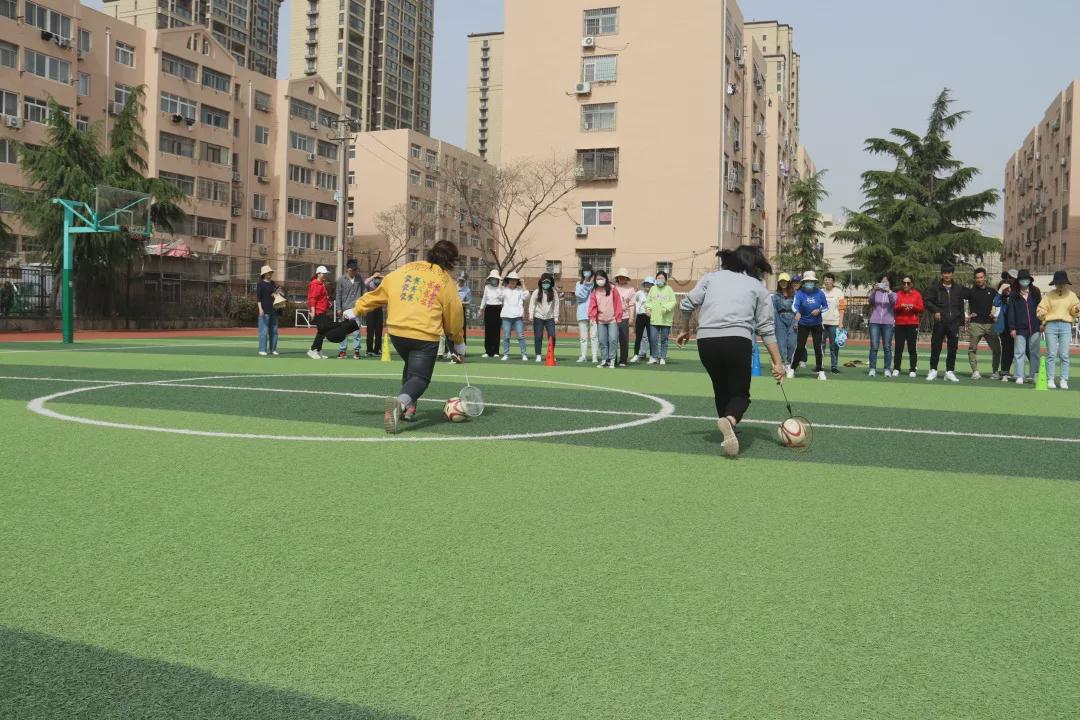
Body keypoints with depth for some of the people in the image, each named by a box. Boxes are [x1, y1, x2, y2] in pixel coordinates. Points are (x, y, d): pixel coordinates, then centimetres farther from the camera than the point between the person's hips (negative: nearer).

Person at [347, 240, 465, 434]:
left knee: (410, 366, 30)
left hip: (396, 331, 4)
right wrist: (459, 344, 25)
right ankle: (401, 401, -29)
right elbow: (453, 316, 11)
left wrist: (357, 310, 26)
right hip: (425, 336, -4)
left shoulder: (405, 269, 11)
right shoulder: (445, 281, 3)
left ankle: (407, 406, 22)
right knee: (420, 377, 2)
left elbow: (379, 292, 15)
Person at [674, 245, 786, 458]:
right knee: (740, 393, 6)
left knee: (721, 390, 22)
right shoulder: (758, 287, 14)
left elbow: (687, 304, 11)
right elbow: (767, 328, 9)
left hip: (706, 340, 3)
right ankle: (730, 420, -26)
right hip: (737, 340, -3)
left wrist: (685, 330, 27)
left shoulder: (712, 277, 18)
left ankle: (728, 432, 25)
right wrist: (777, 362, 9)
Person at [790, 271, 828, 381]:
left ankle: (820, 371, 11)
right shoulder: (800, 293, -12)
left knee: (818, 347, 1)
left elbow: (826, 306, 4)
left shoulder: (820, 293, -6)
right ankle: (792, 369, 12)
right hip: (803, 324, -1)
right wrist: (797, 312, -49)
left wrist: (819, 310, -17)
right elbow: (795, 305, -28)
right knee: (800, 347, -2)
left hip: (817, 324, 1)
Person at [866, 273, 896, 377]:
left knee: (887, 347, 0)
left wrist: (889, 292, -30)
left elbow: (893, 302, -12)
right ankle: (872, 369, -3)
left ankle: (887, 369, 3)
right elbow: (870, 301, -8)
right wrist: (874, 290, -25)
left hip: (888, 323, 0)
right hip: (875, 322, 0)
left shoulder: (892, 294, 9)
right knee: (874, 346, -5)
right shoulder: (875, 292, 11)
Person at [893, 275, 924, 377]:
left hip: (913, 324, -1)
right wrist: (900, 306, -15)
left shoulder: (917, 294, 7)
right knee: (899, 348, -1)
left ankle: (913, 370, 2)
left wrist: (913, 306, -14)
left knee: (912, 348, -2)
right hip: (900, 324, 1)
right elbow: (893, 308, 3)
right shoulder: (898, 294, 9)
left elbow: (921, 308, 4)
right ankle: (896, 369, 4)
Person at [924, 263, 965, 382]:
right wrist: (935, 311, -12)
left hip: (954, 323, 2)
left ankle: (950, 371, 10)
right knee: (936, 347, -2)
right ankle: (933, 370, 7)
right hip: (940, 323, -2)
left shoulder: (959, 289, 11)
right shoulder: (936, 288, 4)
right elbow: (926, 300, 0)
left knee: (953, 348, 3)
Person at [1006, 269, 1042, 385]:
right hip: (1020, 329, -1)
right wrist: (1012, 328, -4)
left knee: (1035, 352, 6)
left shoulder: (1035, 293, 9)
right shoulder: (1014, 295, 5)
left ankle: (1035, 375, 14)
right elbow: (1011, 312, 3)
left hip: (1034, 328, 1)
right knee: (1019, 353, -3)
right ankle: (1020, 376, -1)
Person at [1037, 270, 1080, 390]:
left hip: (1065, 326, 1)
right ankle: (1050, 380, 1)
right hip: (1051, 326, -1)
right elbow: (1042, 308, 7)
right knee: (1051, 354, -3)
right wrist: (1041, 314, -15)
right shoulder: (1049, 295, 7)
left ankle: (1064, 381, 0)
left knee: (1064, 355, -2)